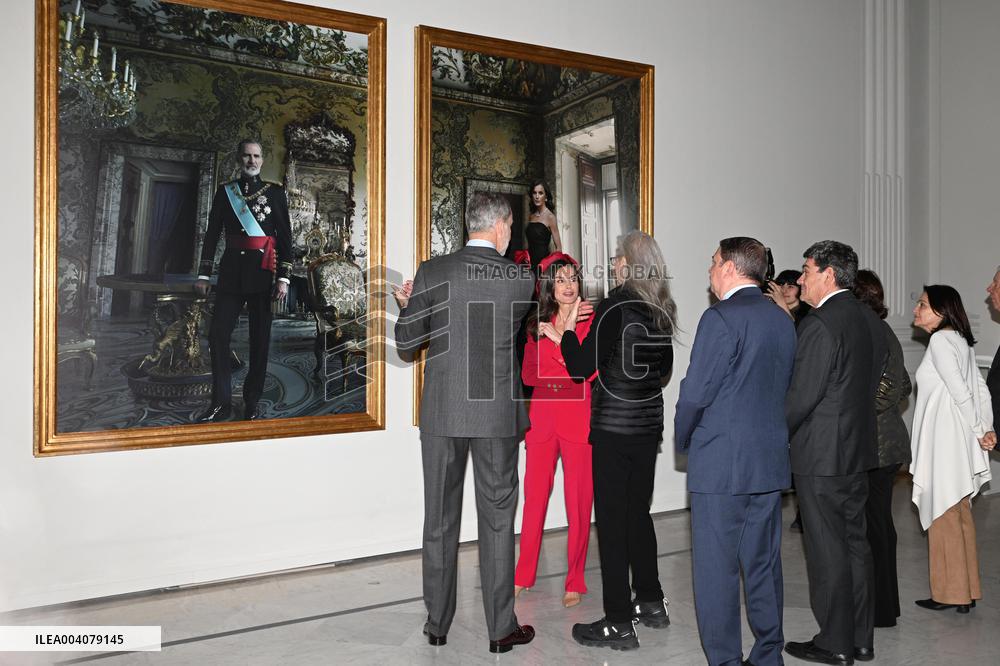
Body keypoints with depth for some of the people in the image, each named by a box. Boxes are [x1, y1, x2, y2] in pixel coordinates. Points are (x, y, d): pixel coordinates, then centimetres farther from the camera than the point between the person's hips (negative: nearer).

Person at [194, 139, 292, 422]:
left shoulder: (275, 192, 5)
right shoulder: (225, 191, 10)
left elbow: (285, 237, 1)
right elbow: (212, 234, 11)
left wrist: (283, 278, -6)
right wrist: (203, 274, 6)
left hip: (262, 270, -2)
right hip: (231, 270, 2)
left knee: (260, 338, 2)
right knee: (218, 334, -4)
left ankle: (252, 404, 12)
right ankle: (222, 403, 6)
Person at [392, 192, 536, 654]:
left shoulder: (431, 273, -4)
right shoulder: (521, 278, -4)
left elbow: (406, 341, 1)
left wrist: (410, 304, 21)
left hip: (442, 412, 1)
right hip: (498, 413, -1)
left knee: (440, 519, 12)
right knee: (497, 518, 8)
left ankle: (437, 623, 23)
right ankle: (501, 628, 16)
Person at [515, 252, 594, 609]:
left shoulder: (590, 320, 1)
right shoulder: (537, 323, 12)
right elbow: (528, 374, 7)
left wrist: (563, 335, -15)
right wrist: (568, 372, -7)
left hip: (578, 418, -3)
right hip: (542, 416, 3)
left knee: (579, 503, 1)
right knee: (535, 497, 6)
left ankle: (574, 581, 14)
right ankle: (523, 576, 19)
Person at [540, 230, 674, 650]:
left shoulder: (614, 306, -14)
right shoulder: (661, 311, 7)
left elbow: (581, 366, -14)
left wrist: (566, 332, 2)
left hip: (613, 427, -7)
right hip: (649, 424, 7)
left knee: (611, 520, -1)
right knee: (638, 513, 19)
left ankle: (619, 623, 5)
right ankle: (651, 603, 30)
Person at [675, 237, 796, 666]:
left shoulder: (721, 318, -14)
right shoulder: (782, 320, 9)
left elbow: (695, 393, -16)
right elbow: (787, 388, 13)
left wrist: (682, 439, 1)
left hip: (721, 462, -7)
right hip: (771, 461, 8)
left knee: (716, 567, 2)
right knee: (763, 562, 16)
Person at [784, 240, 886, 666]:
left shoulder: (820, 324, -19)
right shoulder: (870, 320, 9)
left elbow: (801, 396, -20)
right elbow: (873, 384, 15)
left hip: (821, 455, -9)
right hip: (859, 451, 9)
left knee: (826, 550, 2)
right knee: (855, 543, 15)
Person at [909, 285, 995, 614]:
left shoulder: (940, 341, -13)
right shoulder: (959, 340, 14)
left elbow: (960, 392, -18)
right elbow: (981, 389, 12)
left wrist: (979, 432, -9)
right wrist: (987, 429, 6)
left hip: (944, 443, -9)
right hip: (959, 445, 9)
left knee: (944, 516, 0)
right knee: (960, 516, 14)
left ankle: (950, 593, 9)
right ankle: (966, 591, 22)